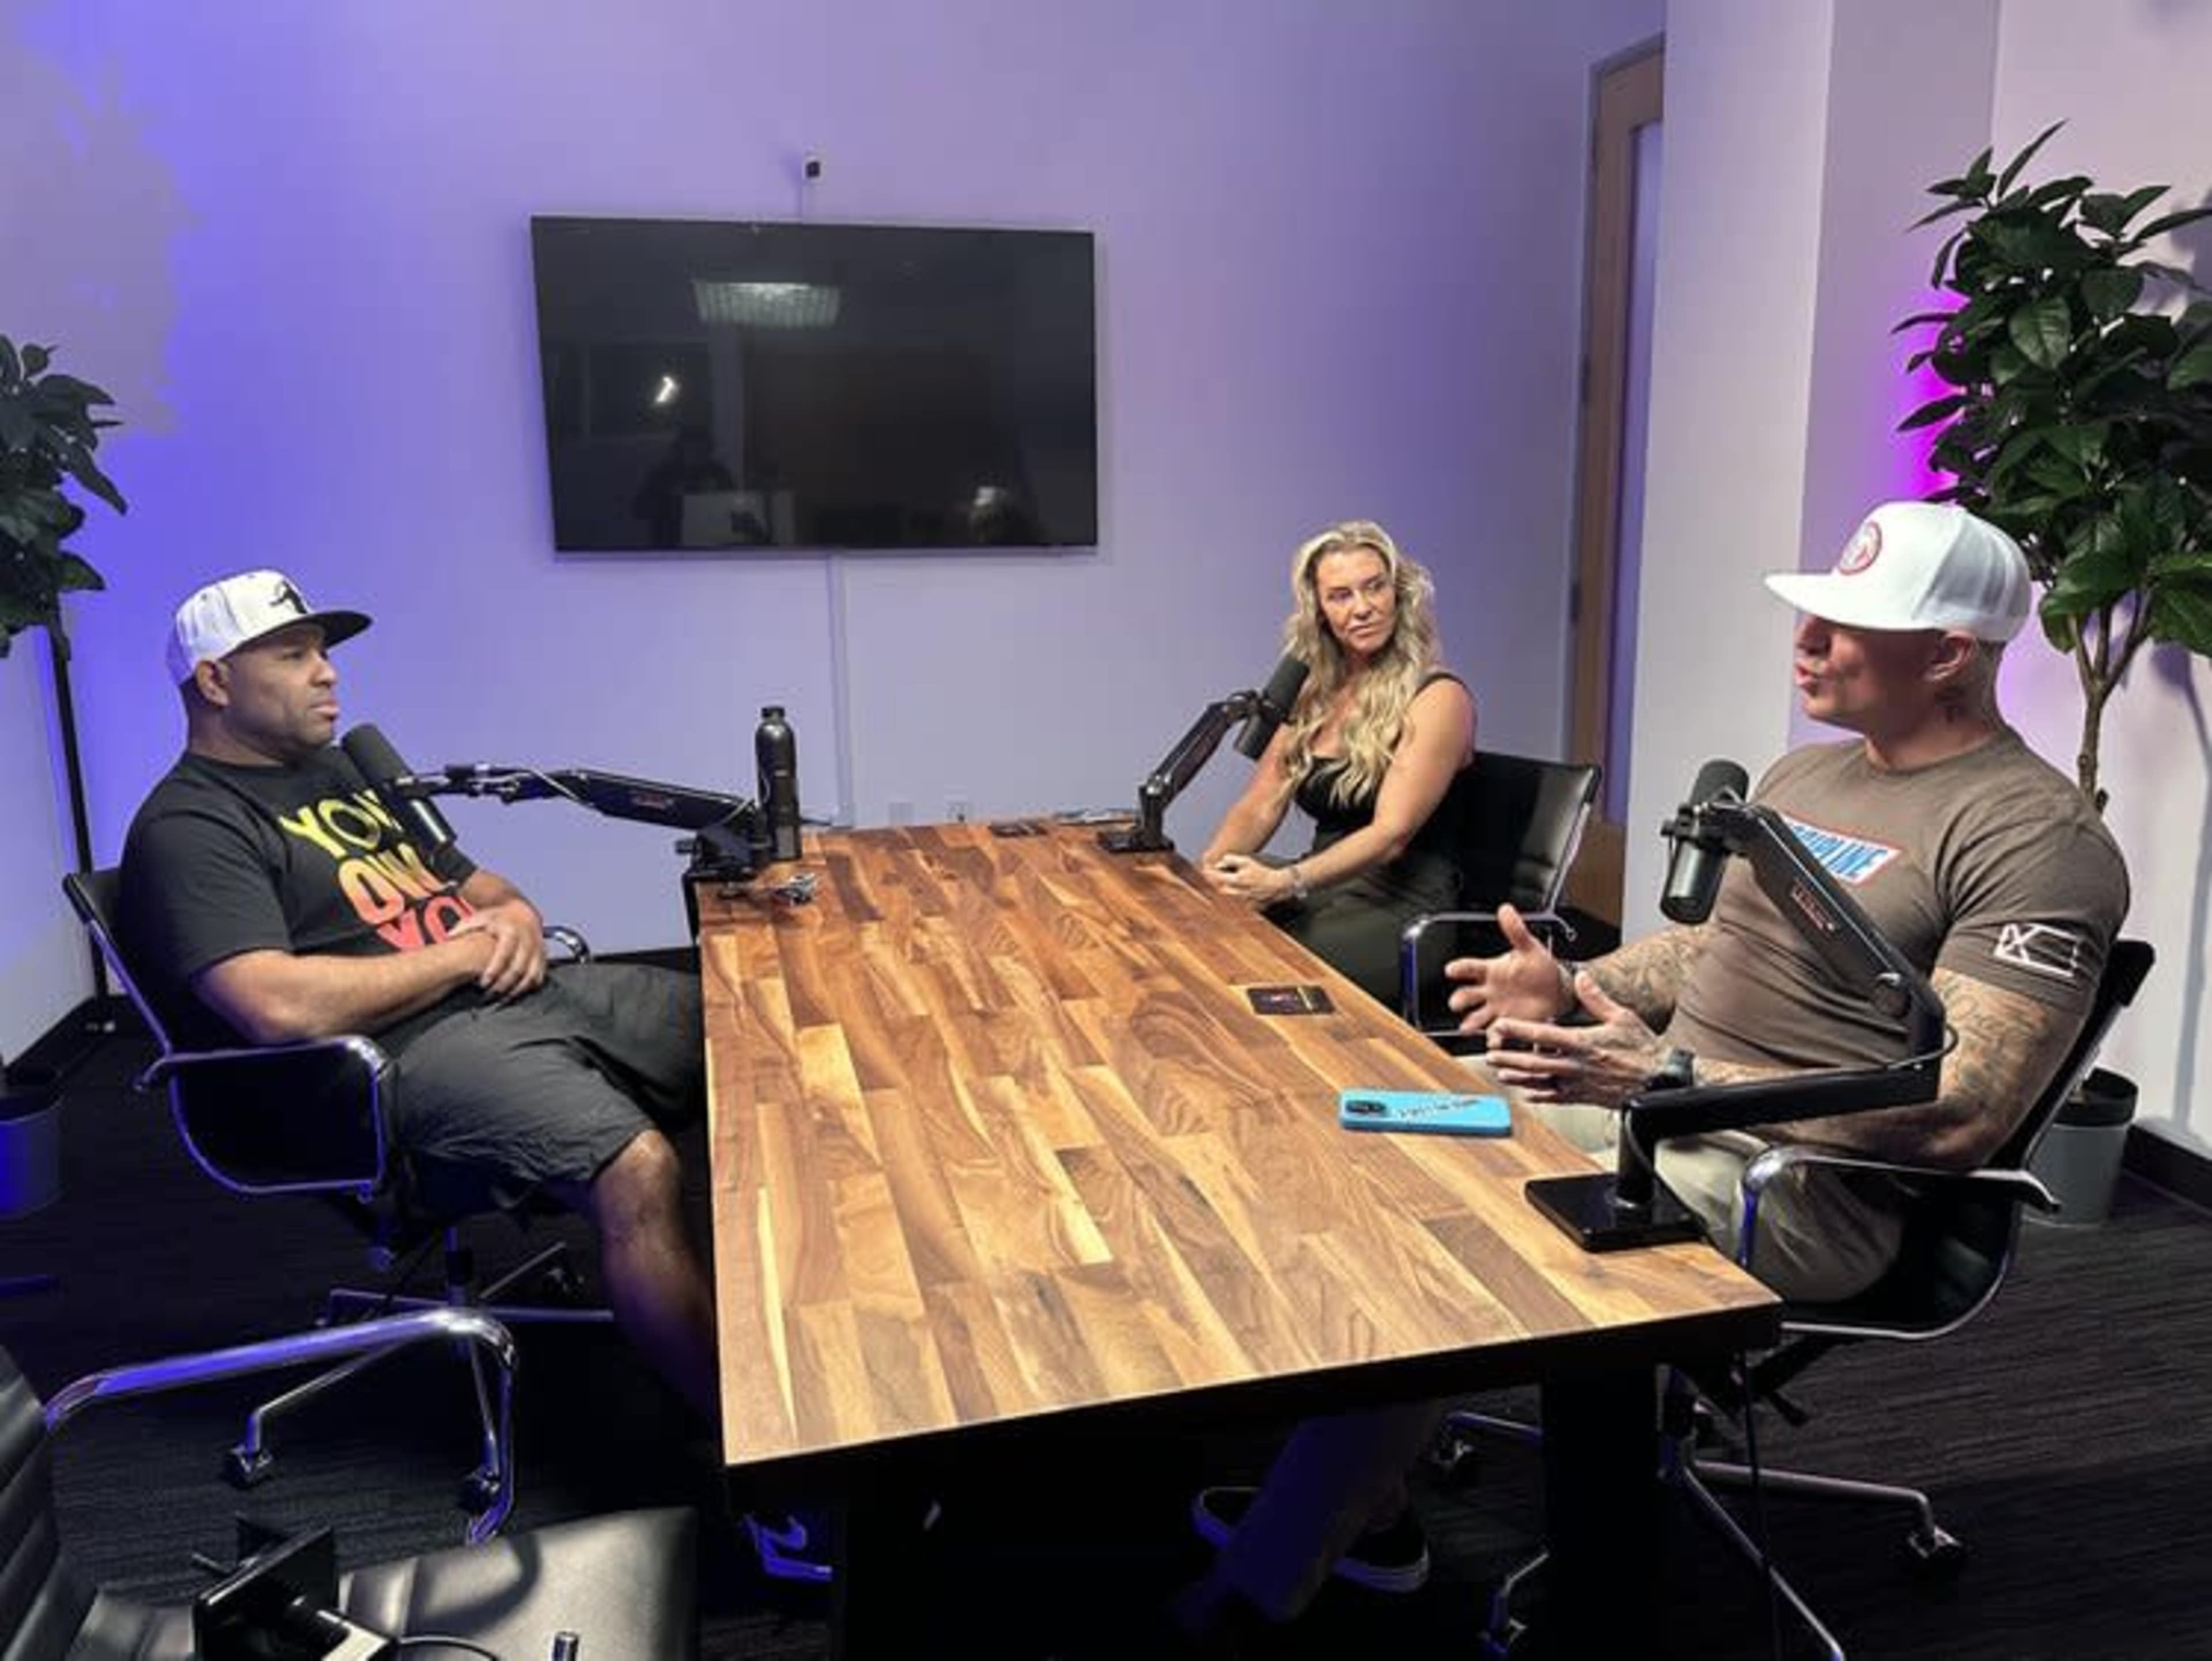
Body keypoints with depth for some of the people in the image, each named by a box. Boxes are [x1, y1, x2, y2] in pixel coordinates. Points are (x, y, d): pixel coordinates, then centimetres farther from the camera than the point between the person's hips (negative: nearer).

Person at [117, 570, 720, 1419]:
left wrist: (516, 914, 3)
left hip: (524, 993, 9)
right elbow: (280, 1008, -19)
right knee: (638, 1168, -34)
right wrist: (463, 953, -10)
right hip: (413, 1049, -9)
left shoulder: (342, 770, 25)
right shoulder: (188, 828, -2)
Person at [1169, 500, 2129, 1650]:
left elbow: (1959, 1114, -23)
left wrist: (1675, 1080, -27)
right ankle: (1353, 1503, 8)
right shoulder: (1802, 773, 12)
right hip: (1655, 1095, 9)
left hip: (1806, 1182, -9)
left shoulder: (2037, 839, -15)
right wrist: (1574, 990, 2)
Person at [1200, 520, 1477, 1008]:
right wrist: (1213, 865, -13)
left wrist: (1287, 882, -30)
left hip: (1403, 904, -5)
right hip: (1323, 889, 6)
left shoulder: (1438, 698, -7)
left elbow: (1392, 834, -16)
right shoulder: (1313, 695, 13)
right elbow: (1260, 807, 9)